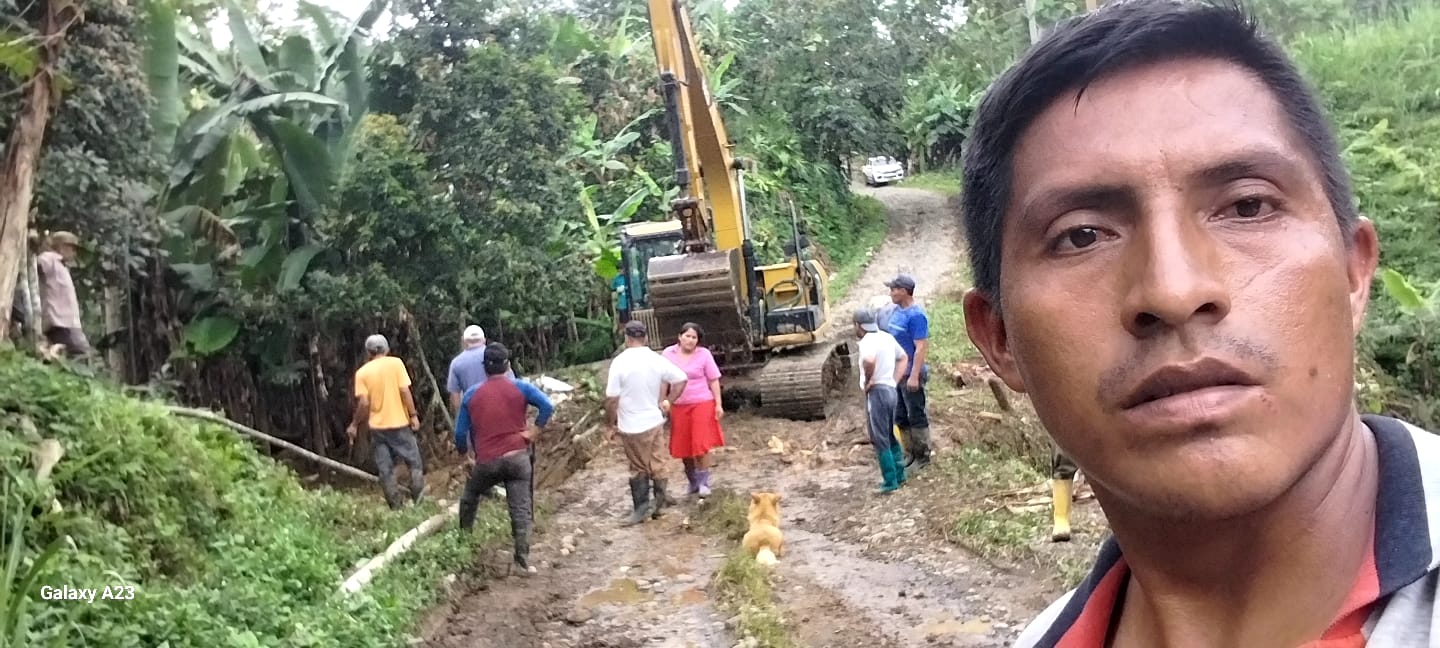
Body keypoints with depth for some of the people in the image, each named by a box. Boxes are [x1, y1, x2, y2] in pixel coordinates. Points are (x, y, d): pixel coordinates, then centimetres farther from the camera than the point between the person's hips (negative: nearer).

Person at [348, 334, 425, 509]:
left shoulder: (362, 372, -1)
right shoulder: (395, 363, -5)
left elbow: (363, 403, -6)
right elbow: (405, 391, -10)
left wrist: (355, 425, 6)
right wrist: (413, 415, -5)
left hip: (377, 426, 2)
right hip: (399, 423, -2)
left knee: (385, 469, 8)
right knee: (414, 463, 9)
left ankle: (395, 506, 10)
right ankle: (419, 502, 3)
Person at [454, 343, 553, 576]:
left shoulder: (471, 394, 3)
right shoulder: (520, 388, -1)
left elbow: (461, 432, 6)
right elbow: (547, 406, -15)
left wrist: (465, 455, 22)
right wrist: (534, 431, -5)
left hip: (486, 461, 1)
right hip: (517, 457, -1)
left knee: (469, 497, 27)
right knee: (521, 509, 0)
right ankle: (522, 559, -4)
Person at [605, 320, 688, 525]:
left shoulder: (620, 362, -16)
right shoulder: (657, 360, -3)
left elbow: (612, 398, -14)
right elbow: (681, 379, 5)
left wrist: (610, 425, -3)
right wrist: (668, 400, 12)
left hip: (632, 426, -4)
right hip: (655, 421, 4)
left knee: (639, 468, 8)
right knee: (657, 465, 14)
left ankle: (641, 508, 15)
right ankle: (659, 503, 23)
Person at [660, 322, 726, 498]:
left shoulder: (704, 354, -6)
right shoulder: (668, 353, 0)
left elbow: (714, 381, -2)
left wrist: (718, 404, -5)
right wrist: (662, 401, 4)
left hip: (702, 404, -3)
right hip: (678, 406, 3)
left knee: (701, 445, -7)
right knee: (683, 447, 8)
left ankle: (704, 482, 7)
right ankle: (693, 482, 25)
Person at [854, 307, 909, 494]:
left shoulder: (867, 341, -15)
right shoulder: (887, 337, 12)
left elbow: (869, 361, -36)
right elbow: (903, 358, 24)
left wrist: (867, 381, -19)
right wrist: (895, 381, 16)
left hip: (877, 392, -9)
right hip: (891, 390, 9)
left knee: (879, 439, -3)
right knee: (890, 436, 19)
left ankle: (890, 482, -3)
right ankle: (899, 475, 25)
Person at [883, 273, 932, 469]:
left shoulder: (916, 315, -19)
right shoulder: (896, 310, 7)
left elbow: (921, 348, -21)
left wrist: (914, 376, -24)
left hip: (910, 374, -9)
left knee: (916, 417, 2)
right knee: (900, 417, 15)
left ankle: (923, 456, 13)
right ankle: (911, 453, 26)